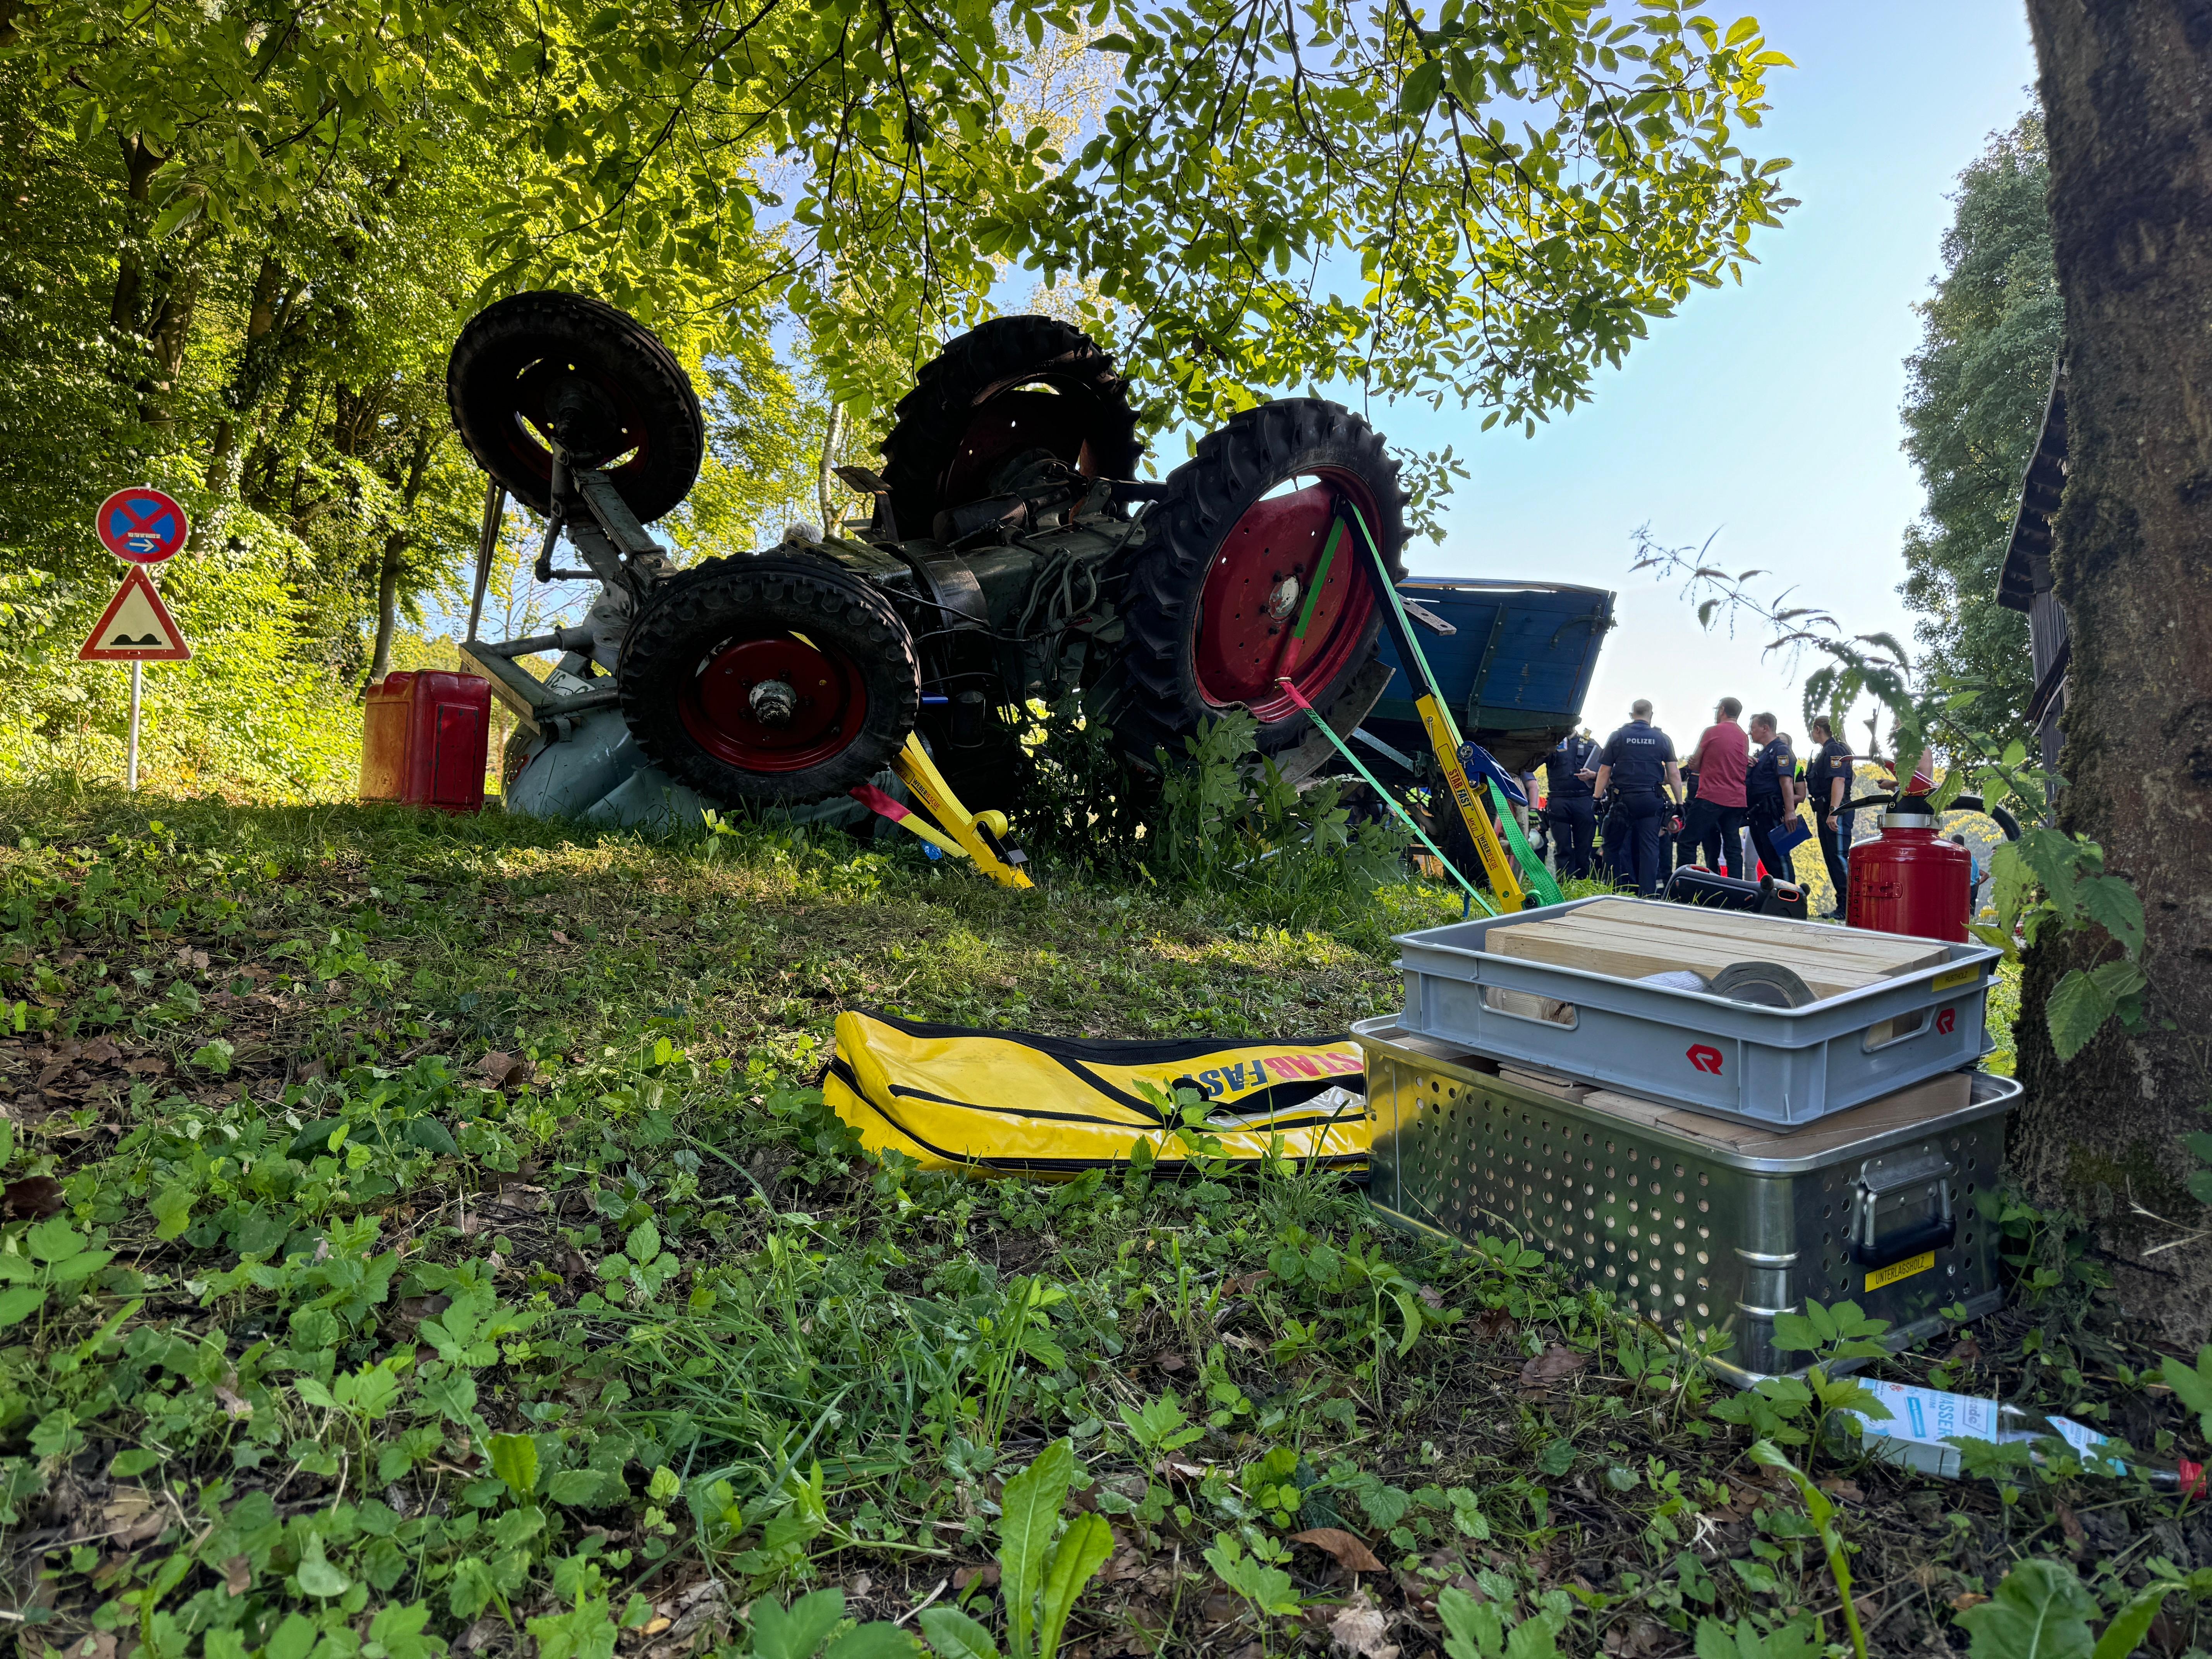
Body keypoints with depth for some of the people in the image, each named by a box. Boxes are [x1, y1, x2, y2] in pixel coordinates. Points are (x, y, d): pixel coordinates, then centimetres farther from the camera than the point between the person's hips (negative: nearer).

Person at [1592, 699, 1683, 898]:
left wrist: (1598, 798, 4)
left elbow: (1604, 772, 0)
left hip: (1624, 799, 0)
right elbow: (1674, 774, 2)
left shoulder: (1618, 737, 2)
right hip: (1652, 800, 1)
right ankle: (1647, 894, -2)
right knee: (1649, 846, 1)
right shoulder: (1663, 739, 4)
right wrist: (1679, 803, 7)